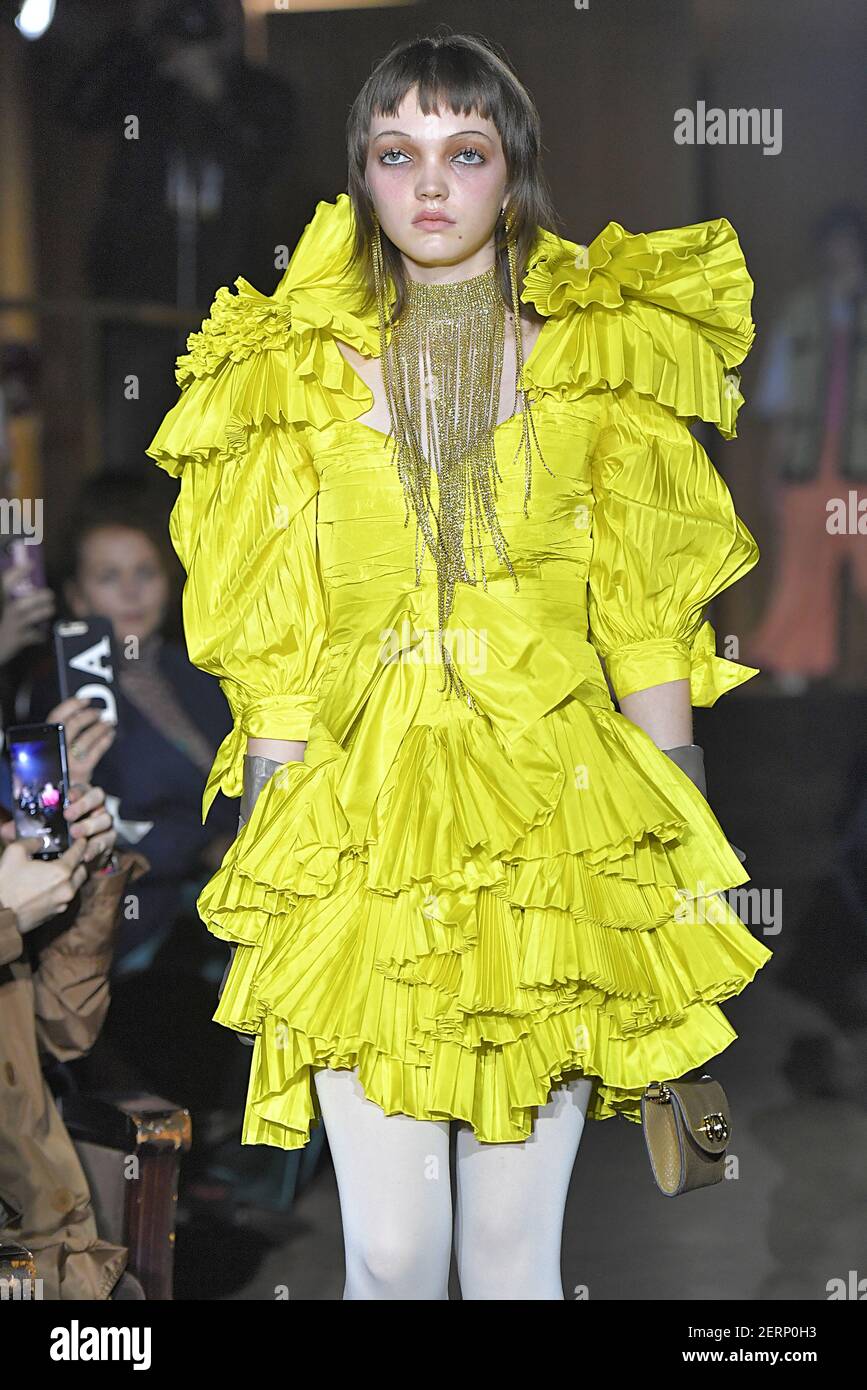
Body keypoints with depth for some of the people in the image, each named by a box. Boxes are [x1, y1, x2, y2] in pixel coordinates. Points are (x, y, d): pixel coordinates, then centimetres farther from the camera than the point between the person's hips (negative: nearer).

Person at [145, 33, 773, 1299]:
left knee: (515, 1245, 2)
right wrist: (266, 872, 1)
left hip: (552, 817, 0)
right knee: (390, 1248, 0)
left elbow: (646, 630, 6)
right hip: (365, 825, 0)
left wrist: (680, 854, 2)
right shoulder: (306, 374, 7)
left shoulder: (597, 363, 6)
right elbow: (277, 653, 6)